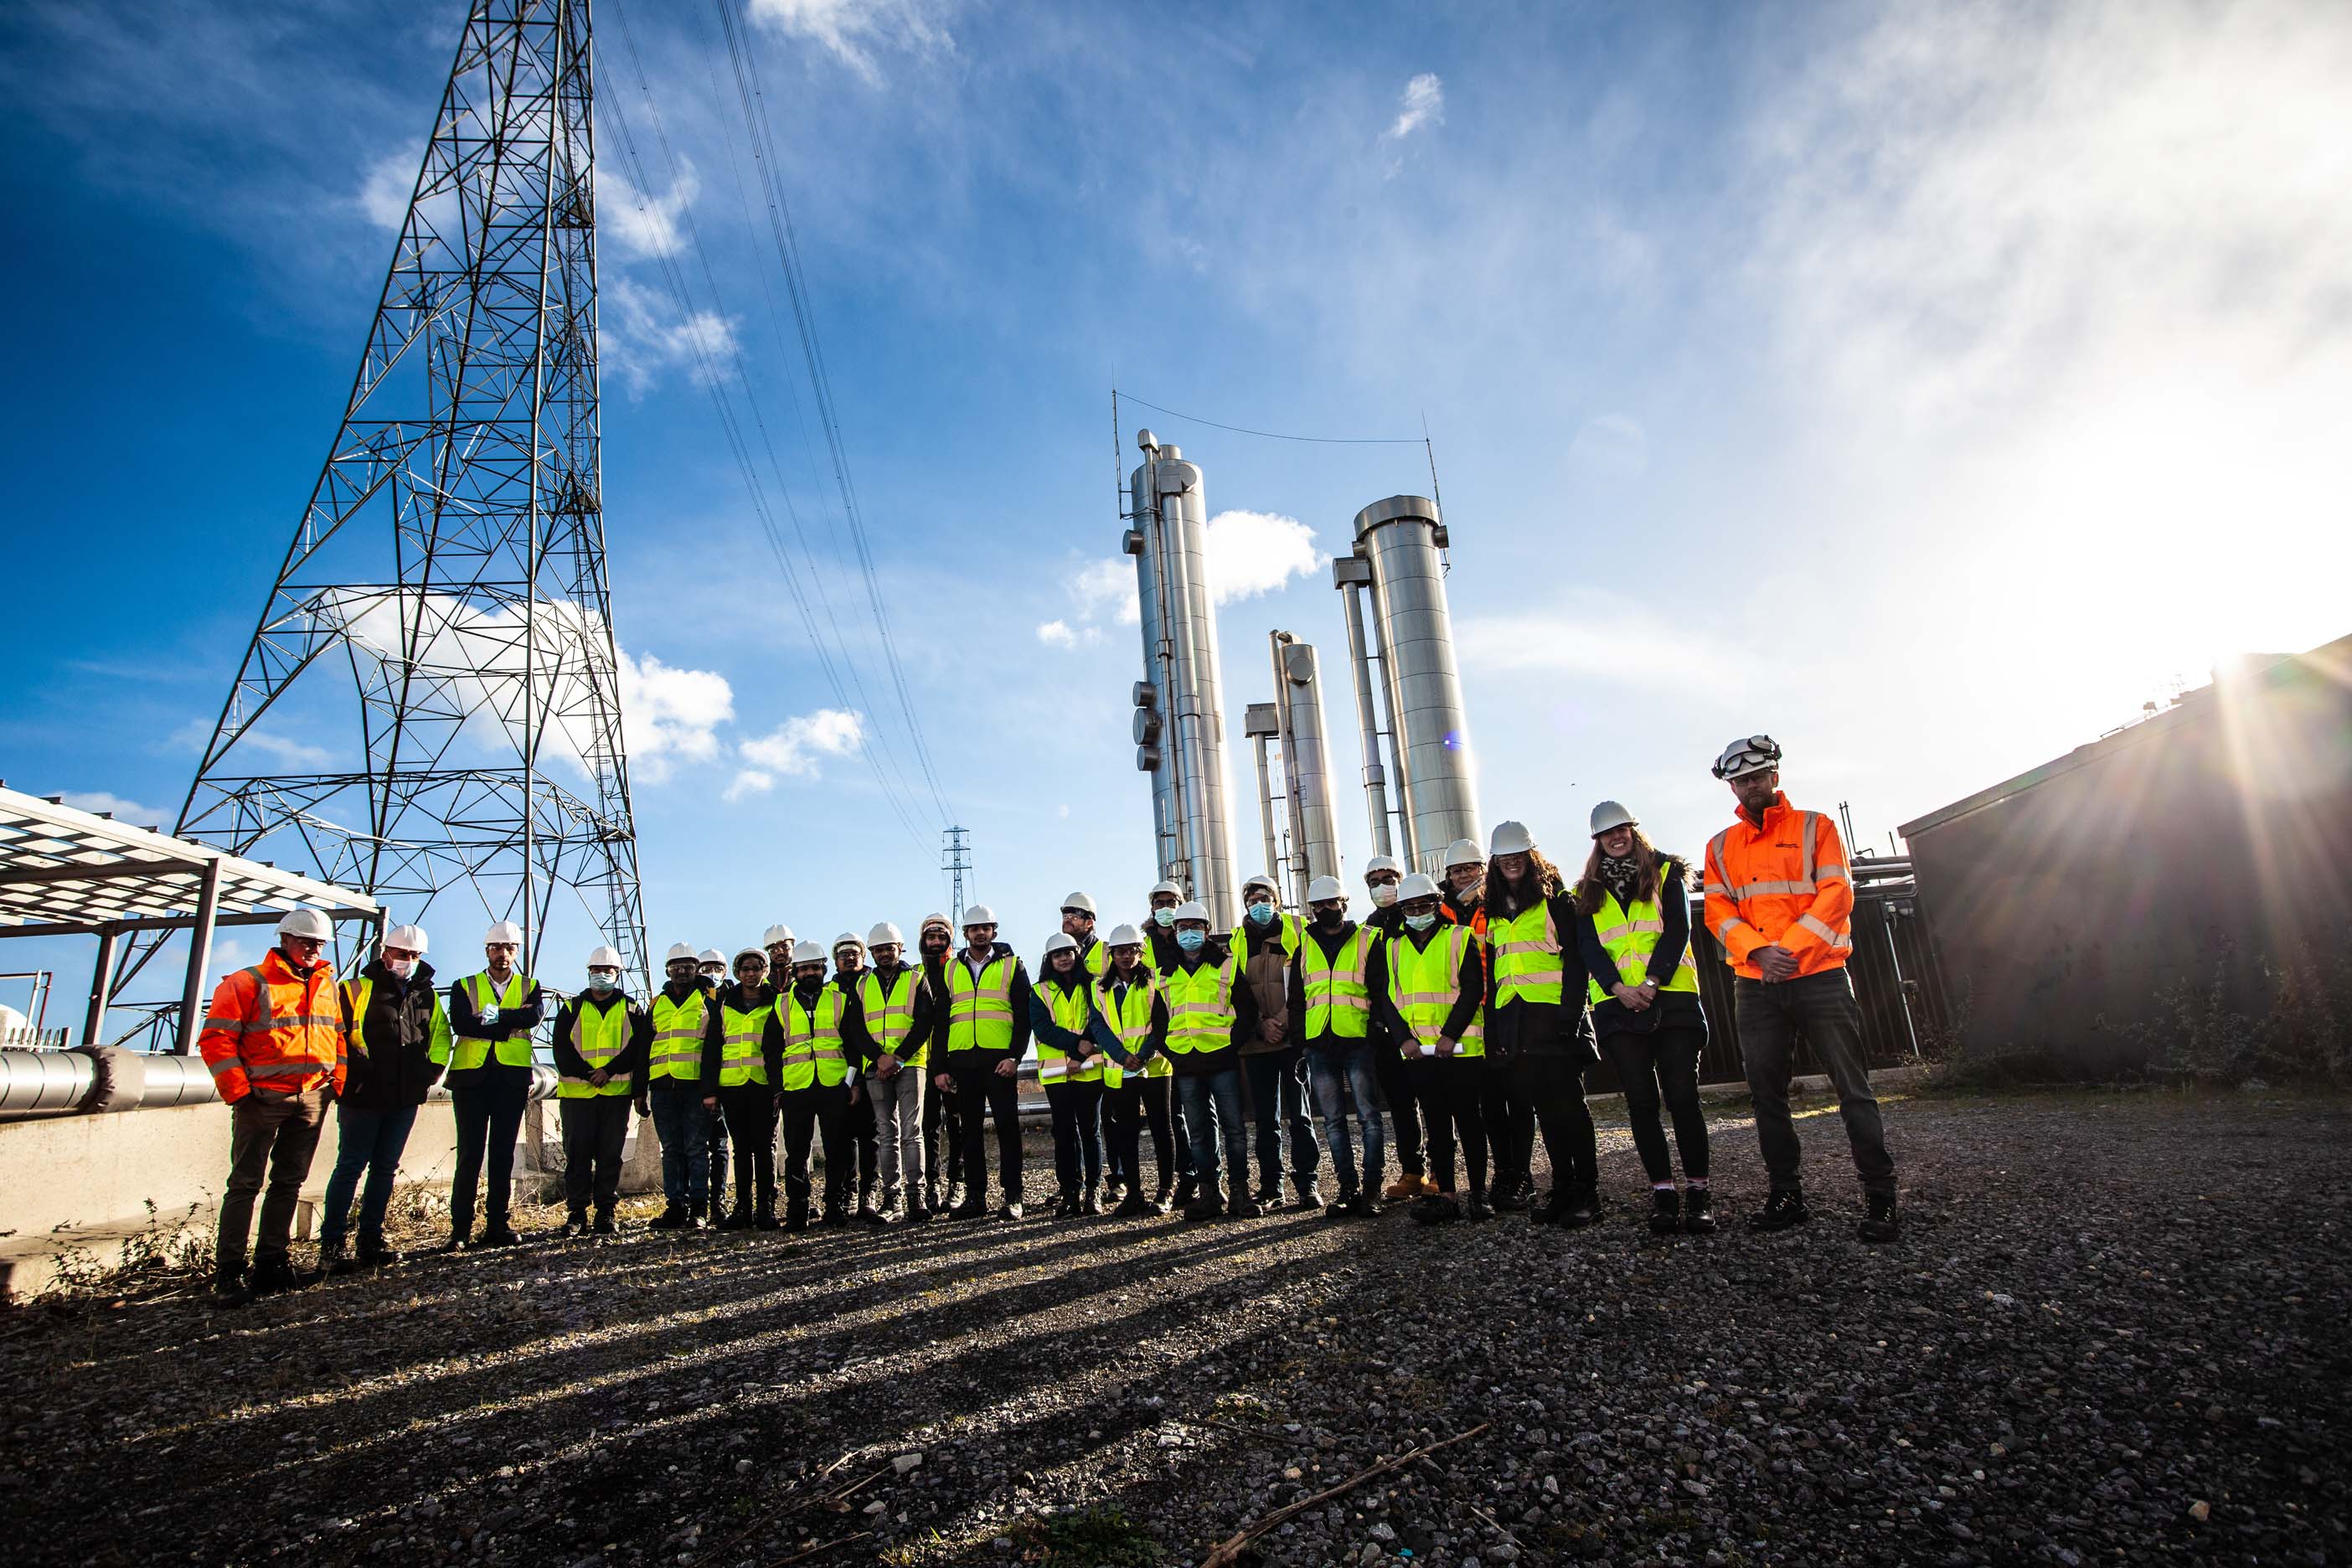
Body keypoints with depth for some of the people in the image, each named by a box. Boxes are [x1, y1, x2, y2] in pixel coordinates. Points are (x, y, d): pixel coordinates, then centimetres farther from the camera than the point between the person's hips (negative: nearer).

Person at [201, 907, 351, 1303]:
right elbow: (215, 1039, -8)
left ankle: (271, 1262, 21)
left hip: (313, 1098, 5)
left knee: (289, 1181, 11)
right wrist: (238, 1091, -13)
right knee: (245, 1184, -2)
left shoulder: (328, 985, 13)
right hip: (263, 1098, -5)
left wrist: (338, 1083, 11)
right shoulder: (247, 984, -5)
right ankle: (228, 1271, 6)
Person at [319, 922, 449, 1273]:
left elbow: (441, 1034, 25)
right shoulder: (358, 989, -3)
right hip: (363, 1098, -5)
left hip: (405, 1099, 5)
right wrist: (346, 1076, -13)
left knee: (386, 1168, 10)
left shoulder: (427, 996, 13)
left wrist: (432, 1069, 12)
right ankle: (330, 1246, 6)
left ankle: (371, 1242, 17)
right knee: (350, 1166, -2)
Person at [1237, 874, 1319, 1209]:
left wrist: (1284, 1021, -11)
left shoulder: (1296, 931, 3)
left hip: (1293, 1038, -2)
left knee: (1298, 1114, -1)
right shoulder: (1237, 941, 10)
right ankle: (1271, 1185, 16)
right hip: (1256, 1043, 3)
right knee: (1266, 1118, 8)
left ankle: (1306, 1183, 7)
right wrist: (1262, 1024, -6)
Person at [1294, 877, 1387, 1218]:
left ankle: (1371, 1189, 6)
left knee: (1368, 1117, -2)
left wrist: (1375, 1034, -7)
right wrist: (1300, 1043, 9)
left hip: (1358, 1041, -3)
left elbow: (1381, 993, 2)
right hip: (1319, 1045, 4)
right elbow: (1296, 999, 16)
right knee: (1333, 1121, 7)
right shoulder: (1304, 946, 13)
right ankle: (1349, 1188, 15)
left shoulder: (1367, 940, 3)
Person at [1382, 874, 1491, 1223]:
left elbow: (1473, 989, -7)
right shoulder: (1395, 948, 13)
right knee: (1436, 1123, 7)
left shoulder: (1460, 938, 1)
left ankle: (1478, 1193, 10)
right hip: (1419, 1051, 4)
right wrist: (1404, 1037, -7)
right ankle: (1445, 1195, 12)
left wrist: (1450, 1035, -16)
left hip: (1461, 1048, -4)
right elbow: (1390, 998, 9)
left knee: (1467, 1120, 1)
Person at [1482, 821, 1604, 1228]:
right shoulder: (1494, 912, 18)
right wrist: (1493, 1027, 11)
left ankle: (1587, 1193, 3)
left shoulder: (1556, 899, 2)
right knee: (1542, 1110, 7)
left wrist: (1570, 1014, -17)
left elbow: (1575, 959, -7)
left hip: (1553, 1017, -5)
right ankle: (1563, 1190, 14)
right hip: (1512, 1023, 5)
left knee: (1567, 1107, -4)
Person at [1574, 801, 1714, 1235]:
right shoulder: (1589, 892, 15)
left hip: (1671, 997, -2)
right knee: (1641, 1100, 1)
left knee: (1682, 1095, -6)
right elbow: (1588, 945, 3)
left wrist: (1651, 981, -16)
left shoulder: (1666, 873, 9)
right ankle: (1663, 1192, 7)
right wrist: (1620, 987, -13)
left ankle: (1698, 1192, 3)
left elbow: (1677, 930, -3)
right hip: (1617, 1004, 2)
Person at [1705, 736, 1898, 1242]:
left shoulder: (1814, 827, 5)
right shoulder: (1720, 847, 13)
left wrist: (1789, 947, -17)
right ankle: (1786, 1196, 18)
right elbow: (1718, 911, 3)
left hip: (1819, 976, -3)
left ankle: (1879, 1198, 7)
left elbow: (1836, 894, -6)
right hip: (1755, 986, 3)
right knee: (1766, 1092, 8)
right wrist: (1758, 951, -15)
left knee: (1852, 1088, -2)